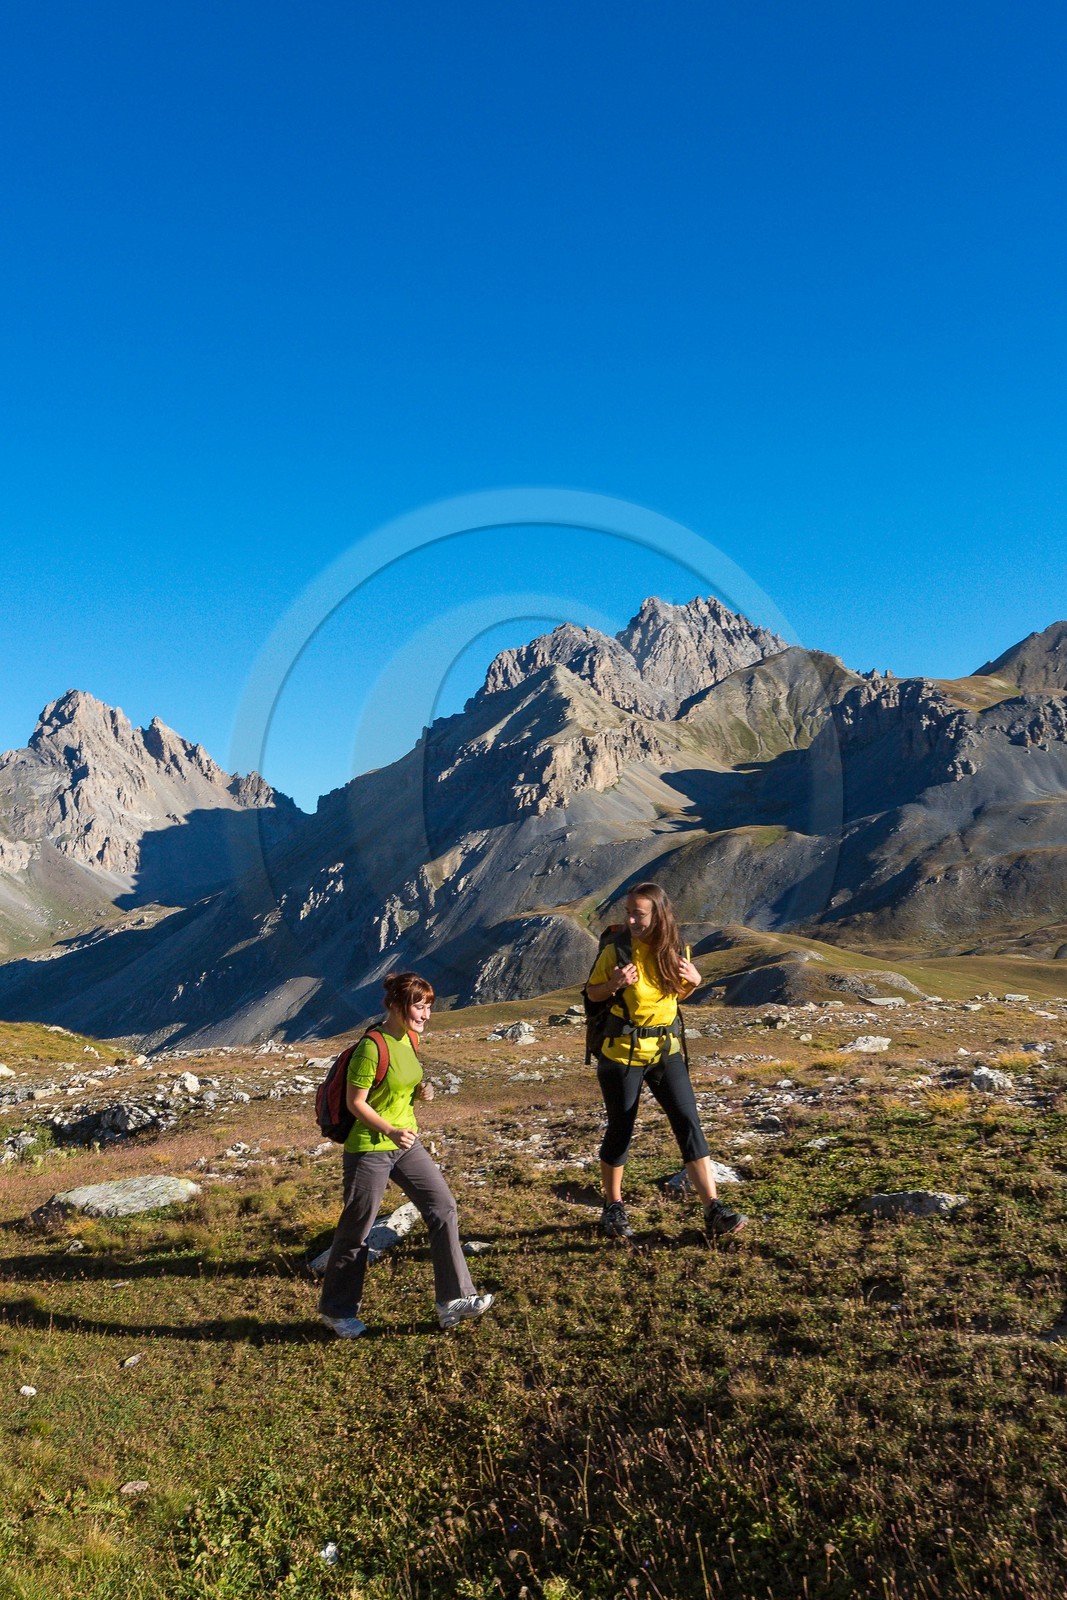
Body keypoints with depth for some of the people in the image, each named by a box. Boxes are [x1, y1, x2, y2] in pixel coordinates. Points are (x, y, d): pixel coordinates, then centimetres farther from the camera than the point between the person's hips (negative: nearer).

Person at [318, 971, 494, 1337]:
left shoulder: (410, 1040, 4)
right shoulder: (372, 1047, -22)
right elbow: (356, 1102, -19)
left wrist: (421, 1092, -3)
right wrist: (390, 1131, -29)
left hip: (406, 1145, 8)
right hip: (369, 1149, -8)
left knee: (443, 1208, 1)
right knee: (355, 1231, 7)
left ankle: (453, 1300, 9)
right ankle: (336, 1310, 27)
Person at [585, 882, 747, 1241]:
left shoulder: (676, 952, -2)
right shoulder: (616, 951, -13)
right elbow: (591, 992, -1)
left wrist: (694, 982, -7)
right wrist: (614, 984, -22)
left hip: (667, 1051, 3)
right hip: (622, 1053, -3)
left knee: (689, 1125, -4)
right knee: (620, 1131, 7)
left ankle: (714, 1212, 0)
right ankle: (613, 1208, 27)